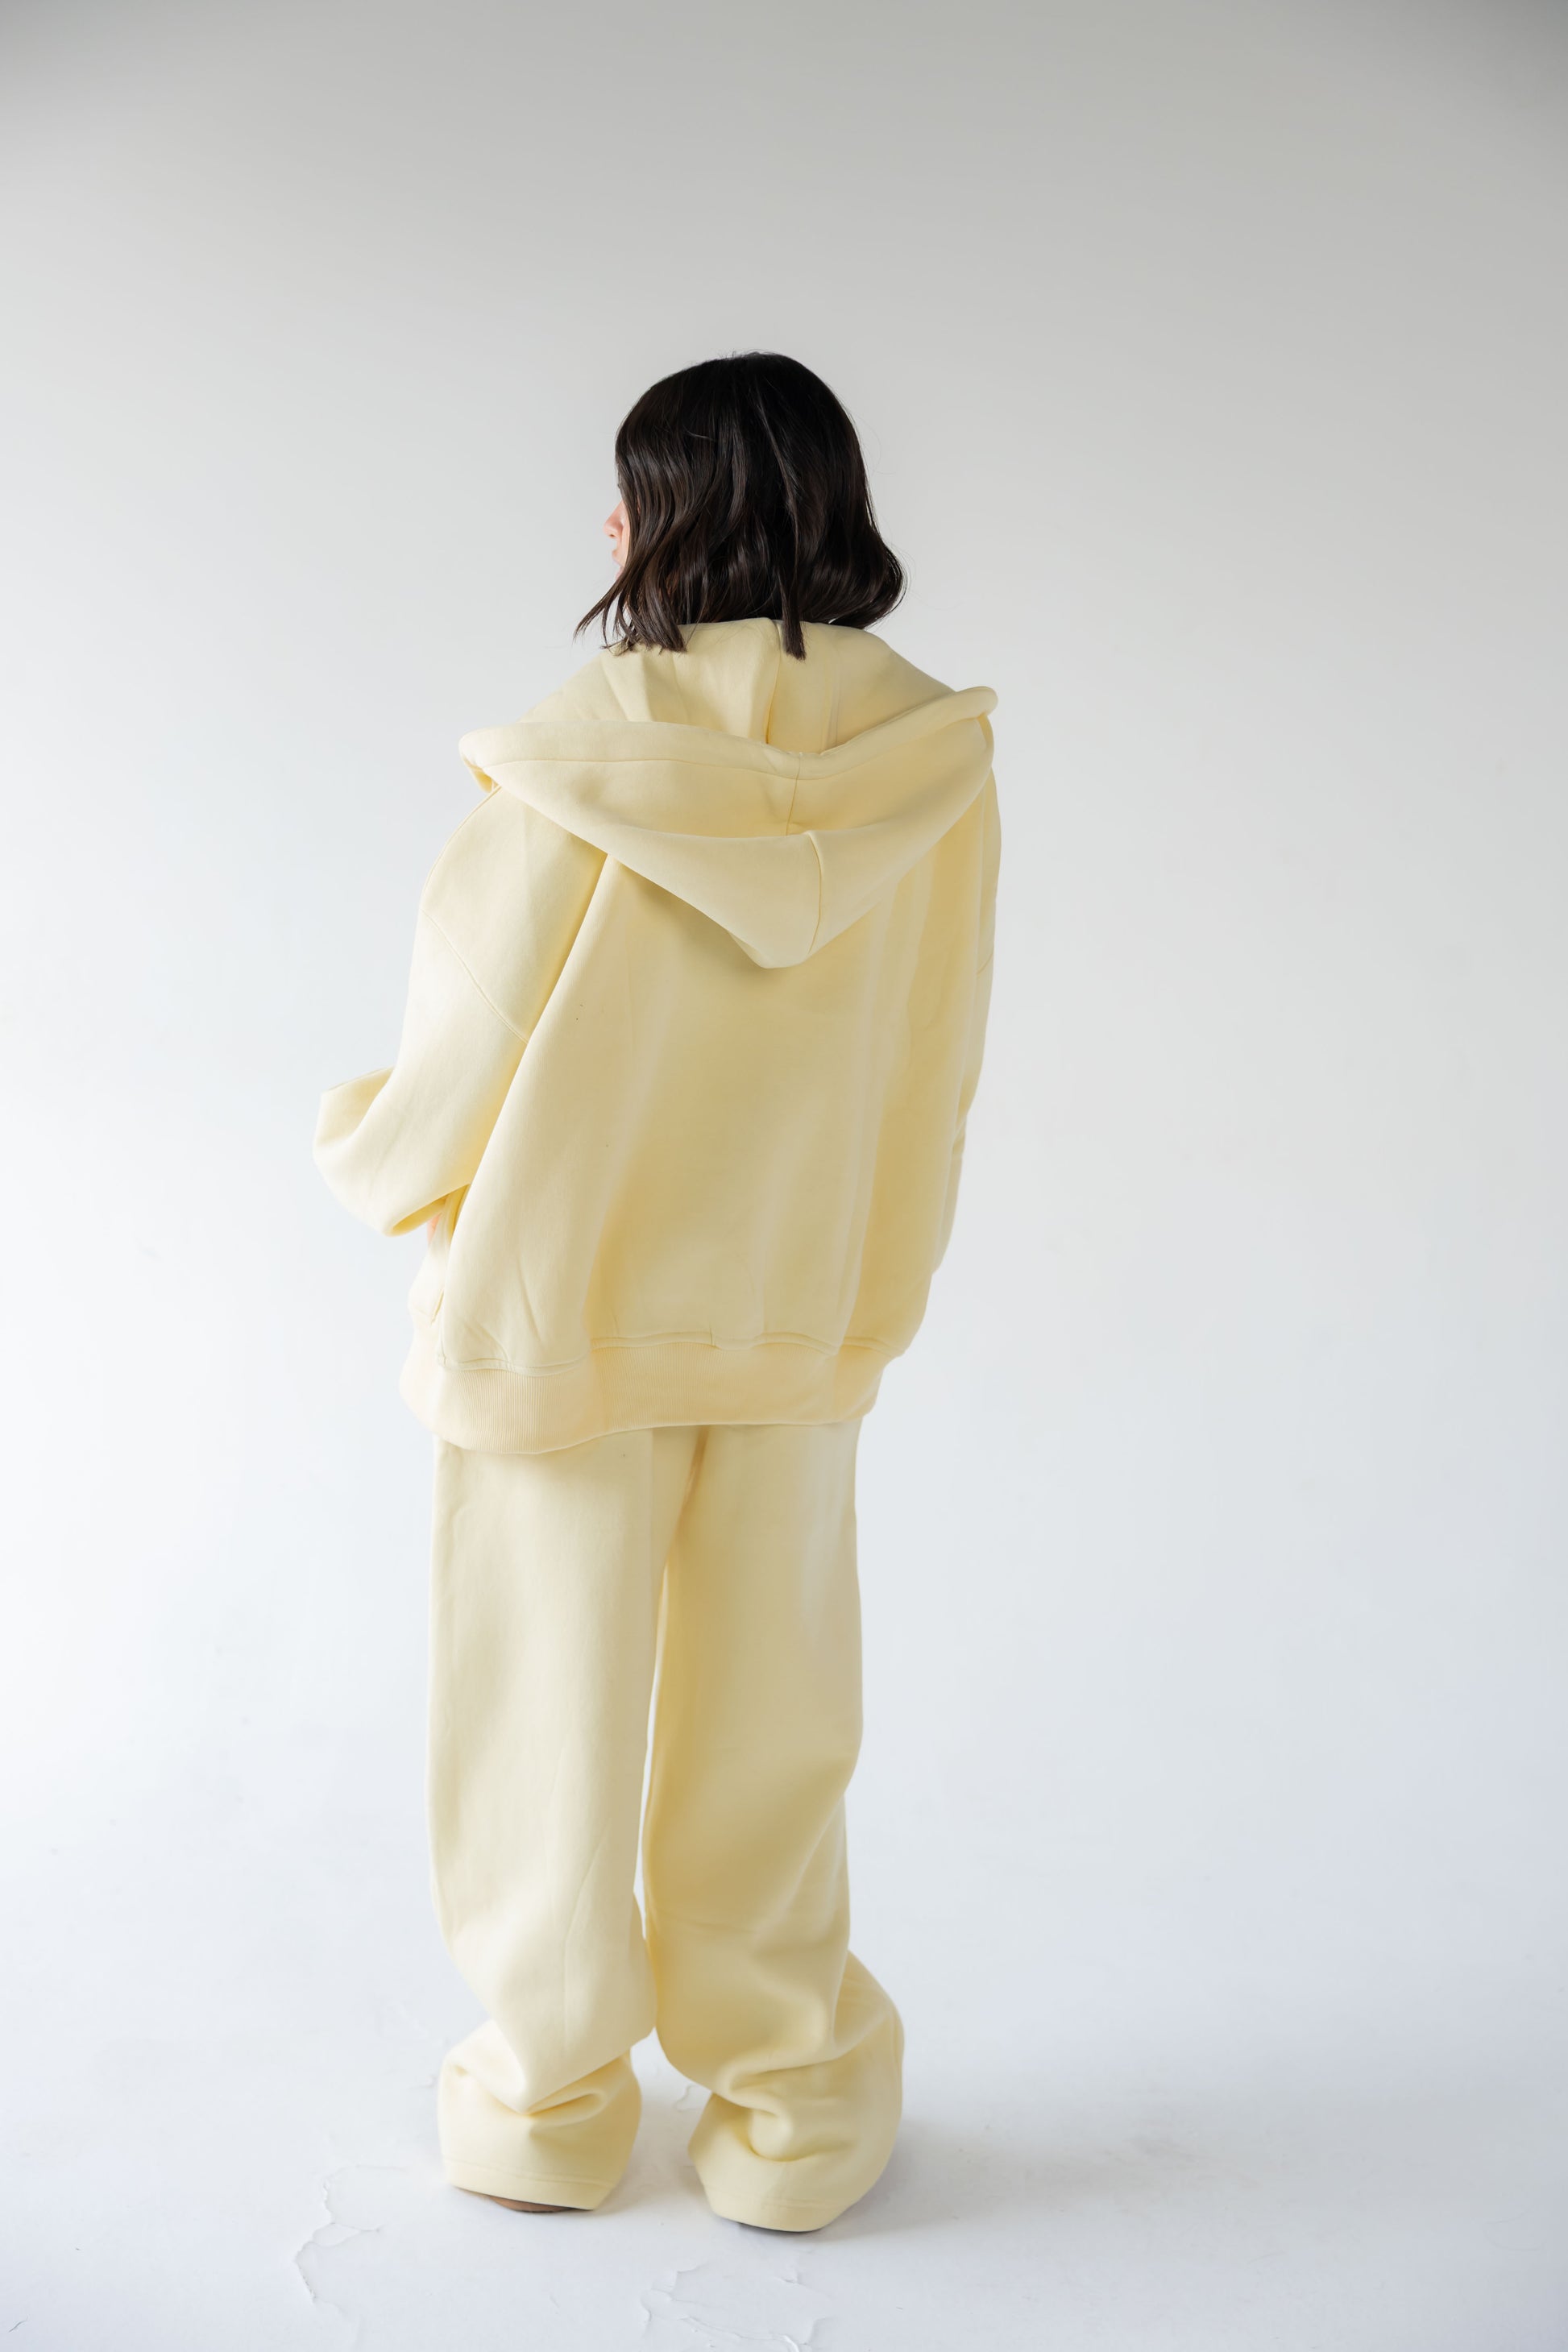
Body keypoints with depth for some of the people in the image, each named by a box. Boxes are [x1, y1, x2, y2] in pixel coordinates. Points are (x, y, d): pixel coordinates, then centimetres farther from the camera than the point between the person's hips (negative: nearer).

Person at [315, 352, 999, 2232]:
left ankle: (548, 2098, 31)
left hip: (563, 1300, -3)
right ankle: (789, 2100, 31)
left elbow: (472, 1047, -11)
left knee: (550, 1694, 14)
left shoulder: (577, 761, -18)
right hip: (800, 1306, 3)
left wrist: (374, 1157, 11)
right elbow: (937, 1066, -2)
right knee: (768, 1705, 16)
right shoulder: (931, 761, -8)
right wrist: (862, 1278, 13)